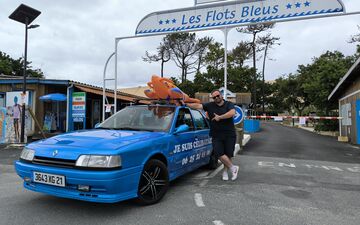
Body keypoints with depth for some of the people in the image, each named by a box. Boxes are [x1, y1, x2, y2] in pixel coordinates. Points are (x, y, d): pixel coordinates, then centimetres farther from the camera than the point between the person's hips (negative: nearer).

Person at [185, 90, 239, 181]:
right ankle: (233, 167, 3)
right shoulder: (210, 106, 8)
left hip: (229, 135, -1)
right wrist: (185, 104, -7)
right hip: (216, 135, 1)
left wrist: (219, 117, -16)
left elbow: (232, 113, -17)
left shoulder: (229, 104, 3)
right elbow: (197, 106, 1)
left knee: (228, 154, 3)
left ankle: (225, 171, 22)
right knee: (219, 153, -13)